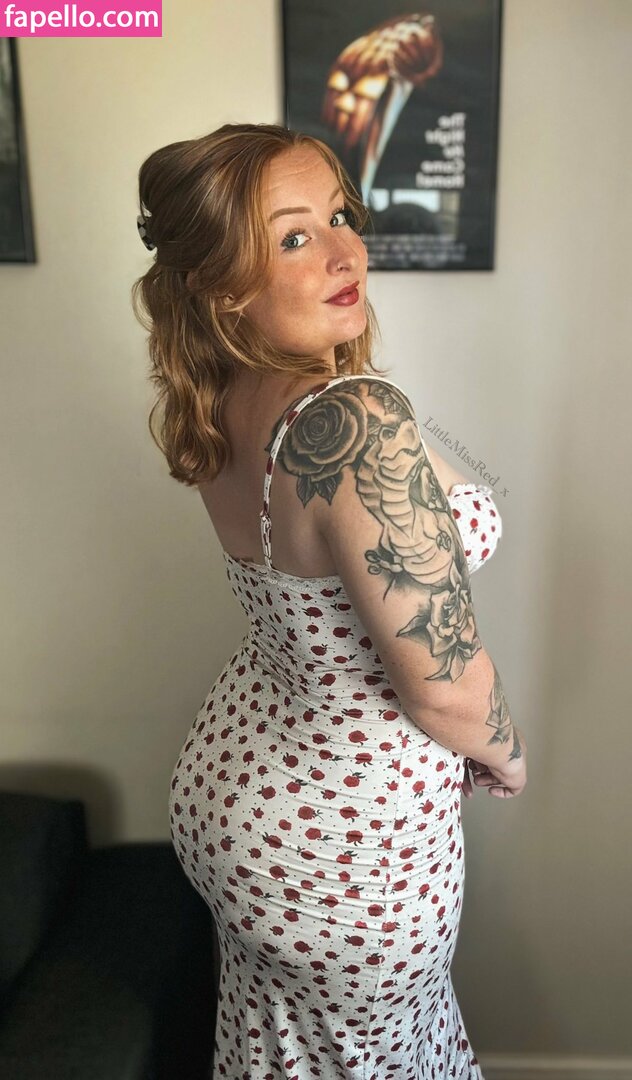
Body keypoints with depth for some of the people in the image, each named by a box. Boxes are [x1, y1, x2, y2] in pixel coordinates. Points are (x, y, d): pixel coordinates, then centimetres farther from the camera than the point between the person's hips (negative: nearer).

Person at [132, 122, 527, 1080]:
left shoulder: (221, 409, -7)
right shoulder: (357, 421, -34)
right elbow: (444, 684, -28)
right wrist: (505, 752, -8)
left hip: (232, 777, 7)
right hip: (346, 838, -7)